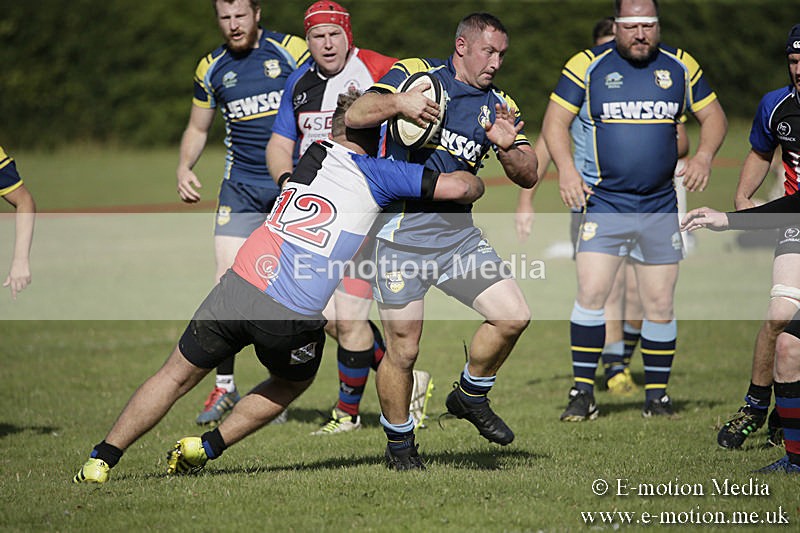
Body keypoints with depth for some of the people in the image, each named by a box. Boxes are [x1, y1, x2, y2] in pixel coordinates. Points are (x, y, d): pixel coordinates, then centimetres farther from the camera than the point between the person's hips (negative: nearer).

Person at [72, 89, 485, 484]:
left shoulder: (313, 156, 16)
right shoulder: (376, 173, 3)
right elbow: (460, 187, -3)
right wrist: (470, 179, 20)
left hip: (240, 285, 3)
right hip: (293, 319, -3)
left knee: (177, 376, 18)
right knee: (291, 384, 30)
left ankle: (101, 460, 16)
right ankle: (206, 448, 23)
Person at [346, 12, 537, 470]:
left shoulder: (500, 106, 10)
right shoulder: (415, 74, -2)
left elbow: (528, 176, 6)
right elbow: (354, 116, -10)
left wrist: (507, 147, -15)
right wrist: (396, 103, -29)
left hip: (458, 231, 5)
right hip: (402, 230, -5)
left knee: (513, 315, -7)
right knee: (404, 349, -4)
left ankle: (470, 396, 17)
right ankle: (399, 443, 18)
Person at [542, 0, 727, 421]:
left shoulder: (680, 67, 6)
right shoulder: (587, 66, -2)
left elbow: (713, 116, 14)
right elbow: (555, 121, 0)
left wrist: (704, 156, -5)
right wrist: (566, 168, -17)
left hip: (660, 208, 3)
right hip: (602, 204, -2)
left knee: (659, 304, 4)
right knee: (591, 294, -13)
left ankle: (656, 394, 17)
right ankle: (583, 393, -4)